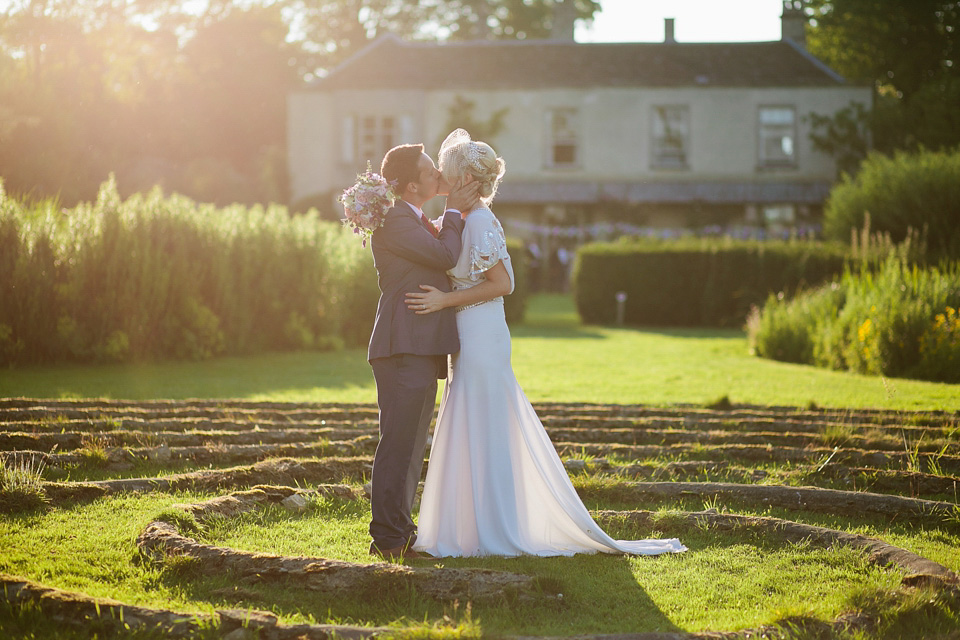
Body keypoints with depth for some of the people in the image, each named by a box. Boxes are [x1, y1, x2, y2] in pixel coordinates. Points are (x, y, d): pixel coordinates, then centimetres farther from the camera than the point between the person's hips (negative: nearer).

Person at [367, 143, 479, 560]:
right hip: (404, 349, -11)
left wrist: (459, 214, 16)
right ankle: (389, 538, -6)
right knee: (399, 443, -9)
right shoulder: (395, 221, -13)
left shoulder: (418, 222, 21)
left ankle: (399, 531, 23)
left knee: (411, 444, 15)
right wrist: (453, 213, -3)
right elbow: (445, 256, -17)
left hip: (420, 351, 11)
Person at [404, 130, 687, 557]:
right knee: (475, 435, 13)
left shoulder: (479, 221, -15)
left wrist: (446, 300, -20)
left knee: (483, 434, -4)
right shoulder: (460, 219, 13)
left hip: (480, 339, -10)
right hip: (469, 339, 10)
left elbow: (502, 283, -19)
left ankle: (494, 535, 3)